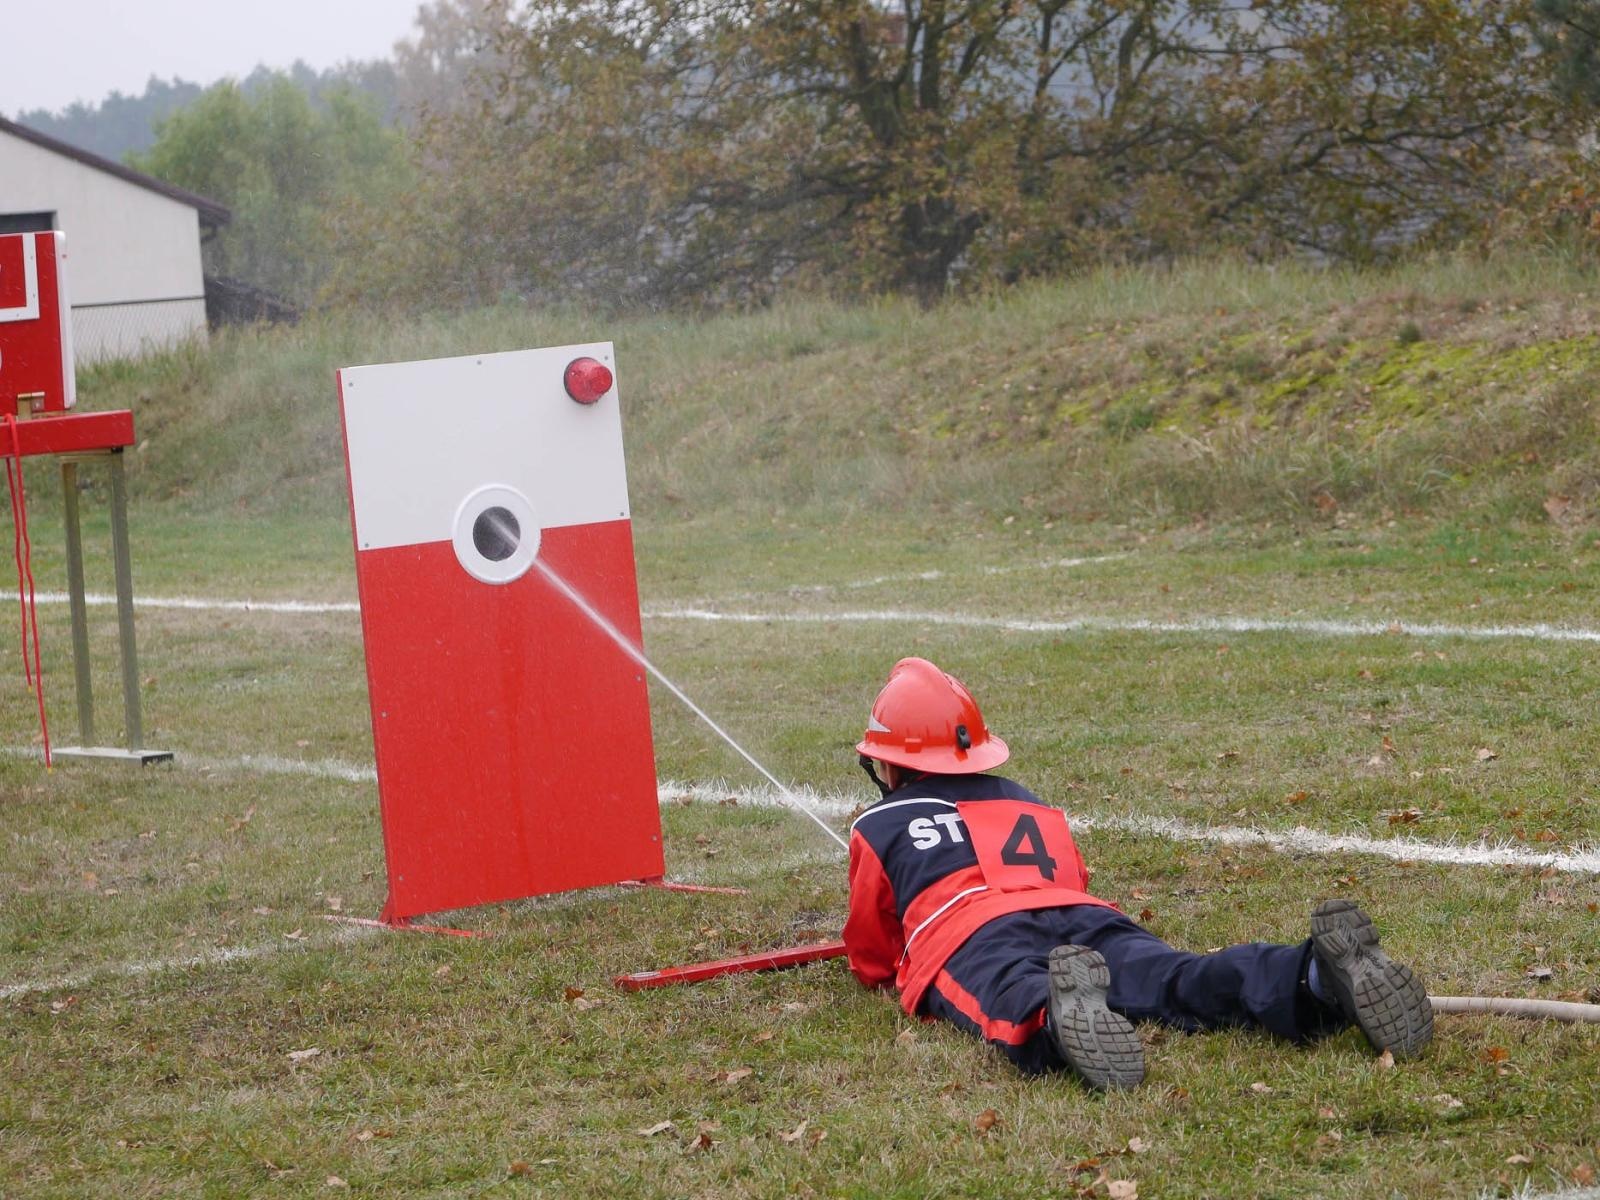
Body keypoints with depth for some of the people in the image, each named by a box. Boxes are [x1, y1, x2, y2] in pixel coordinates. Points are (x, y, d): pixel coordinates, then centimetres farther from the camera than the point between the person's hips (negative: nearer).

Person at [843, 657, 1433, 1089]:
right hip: (1082, 917, 3)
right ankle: (1315, 978, -52)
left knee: (1020, 1006, -37)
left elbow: (870, 957, 35)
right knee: (1184, 981, -23)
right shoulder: (1028, 804, 39)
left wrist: (889, 966, 58)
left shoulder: (877, 827, 27)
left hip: (969, 941, -3)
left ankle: (1058, 1013, -75)